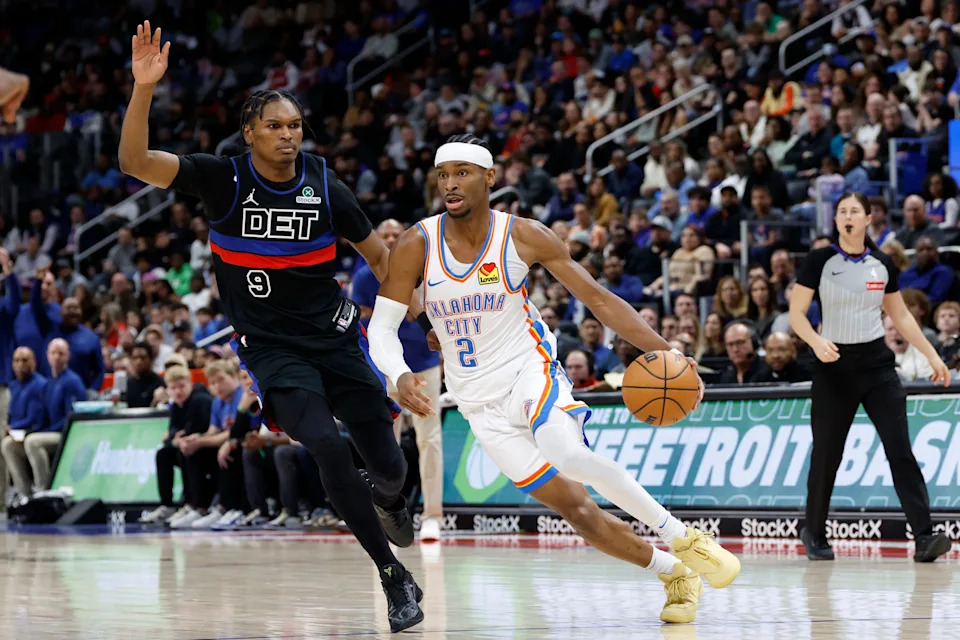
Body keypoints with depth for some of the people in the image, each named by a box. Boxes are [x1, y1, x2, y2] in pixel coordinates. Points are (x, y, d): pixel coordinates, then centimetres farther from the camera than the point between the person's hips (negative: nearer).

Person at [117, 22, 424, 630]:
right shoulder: (224, 179, -8)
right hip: (271, 347, -2)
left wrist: (416, 306, -5)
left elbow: (378, 253, 7)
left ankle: (390, 499, 42)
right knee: (328, 447, -26)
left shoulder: (323, 184, -4)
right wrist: (144, 90, -32)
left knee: (388, 465, 0)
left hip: (334, 335, 2)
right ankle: (395, 578, -14)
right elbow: (135, 161, -19)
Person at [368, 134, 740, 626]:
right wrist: (400, 376, -28)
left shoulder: (523, 236, -9)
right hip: (481, 404, 2)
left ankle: (681, 538, -20)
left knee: (569, 455, -35)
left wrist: (663, 352, -17)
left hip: (530, 369, -2)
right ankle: (675, 576, 15)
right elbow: (381, 327, -6)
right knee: (576, 509, -4)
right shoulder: (417, 246, -7)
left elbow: (598, 298, -6)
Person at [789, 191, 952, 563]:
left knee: (900, 449, -9)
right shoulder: (820, 261, -5)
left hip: (876, 364, 2)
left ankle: (924, 538, -15)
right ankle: (814, 534, 25)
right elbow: (796, 313, -6)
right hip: (834, 365, -2)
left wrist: (931, 354, 11)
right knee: (827, 453, 5)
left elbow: (900, 316, 16)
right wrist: (816, 342, -25)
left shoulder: (882, 264, 5)